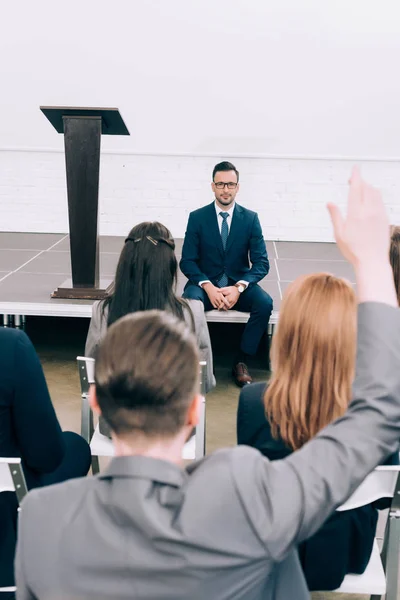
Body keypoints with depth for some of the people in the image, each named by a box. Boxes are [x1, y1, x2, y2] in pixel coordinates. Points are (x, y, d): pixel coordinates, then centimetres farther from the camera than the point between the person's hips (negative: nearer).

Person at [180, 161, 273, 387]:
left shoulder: (250, 218, 0)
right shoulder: (197, 217, -1)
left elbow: (262, 263, -4)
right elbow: (187, 261, -4)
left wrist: (239, 287, -21)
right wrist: (208, 287, -22)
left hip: (239, 283, 1)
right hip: (205, 283, -1)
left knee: (265, 303, -29)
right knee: (188, 302, -34)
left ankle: (242, 362, -13)